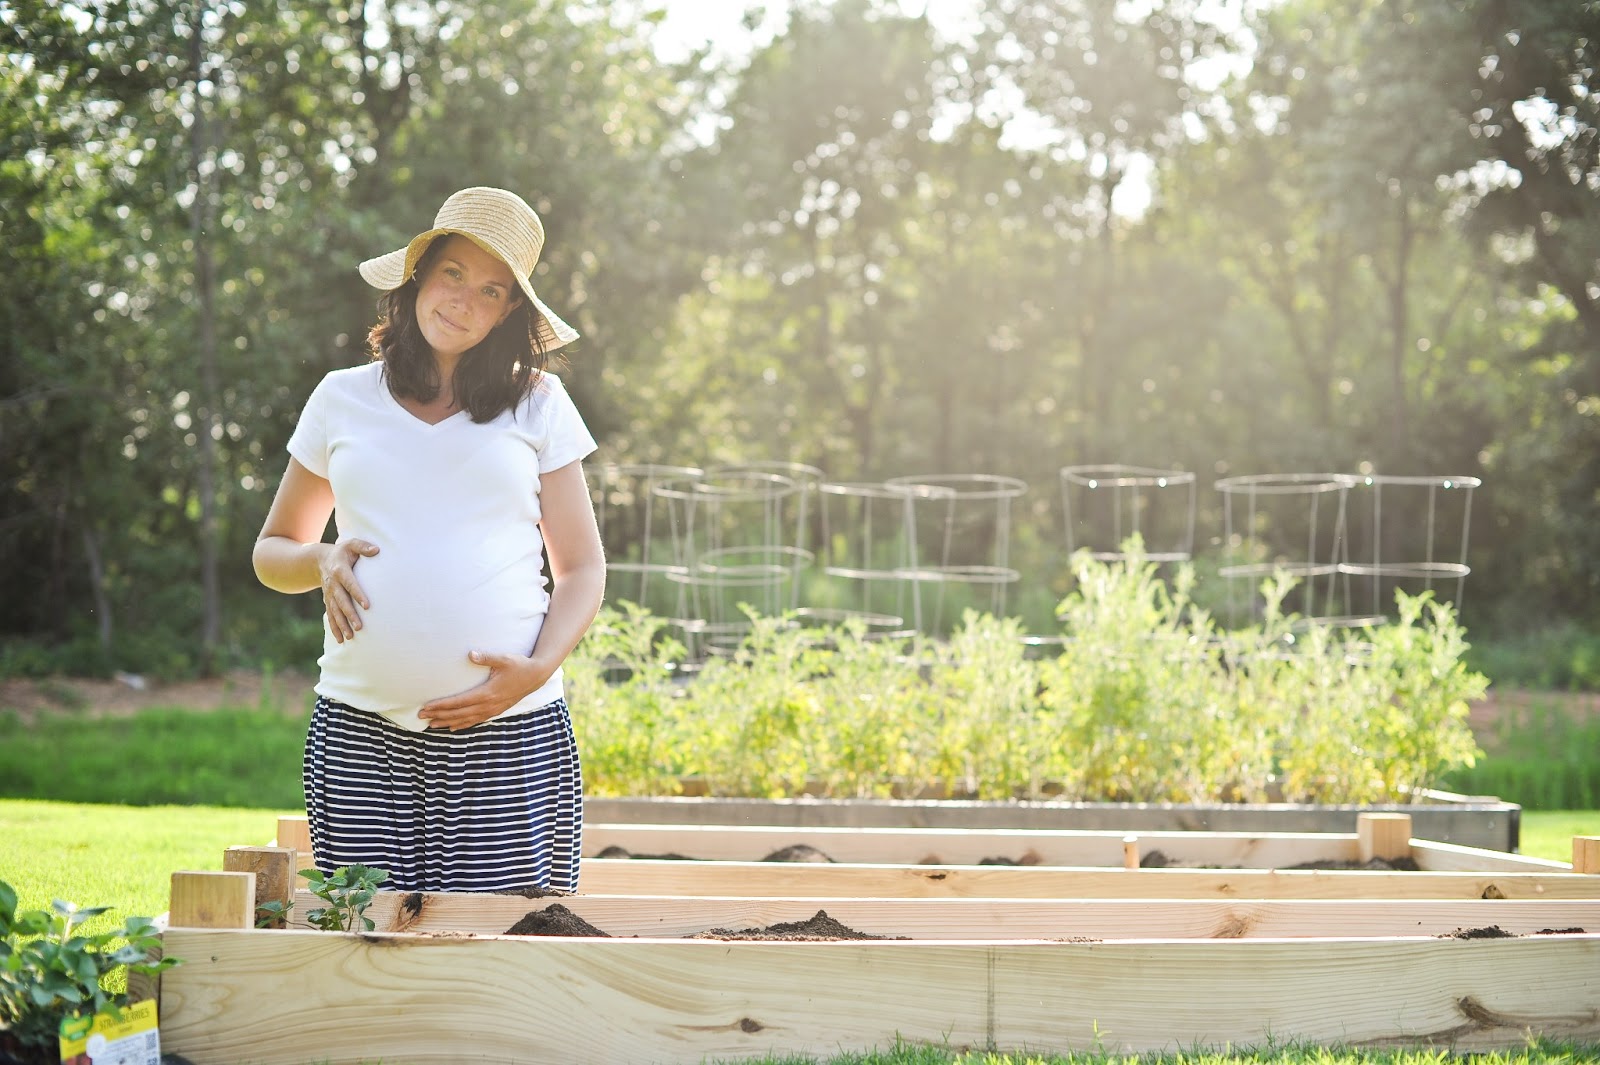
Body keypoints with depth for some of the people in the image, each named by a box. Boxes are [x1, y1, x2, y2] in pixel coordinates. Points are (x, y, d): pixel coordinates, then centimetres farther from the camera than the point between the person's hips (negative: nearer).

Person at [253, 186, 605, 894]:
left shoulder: (539, 405, 10)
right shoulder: (343, 400, 14)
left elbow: (582, 568, 9)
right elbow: (272, 551, 22)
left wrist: (537, 669, -8)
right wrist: (320, 561, -1)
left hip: (510, 733, -1)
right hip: (358, 731, 1)